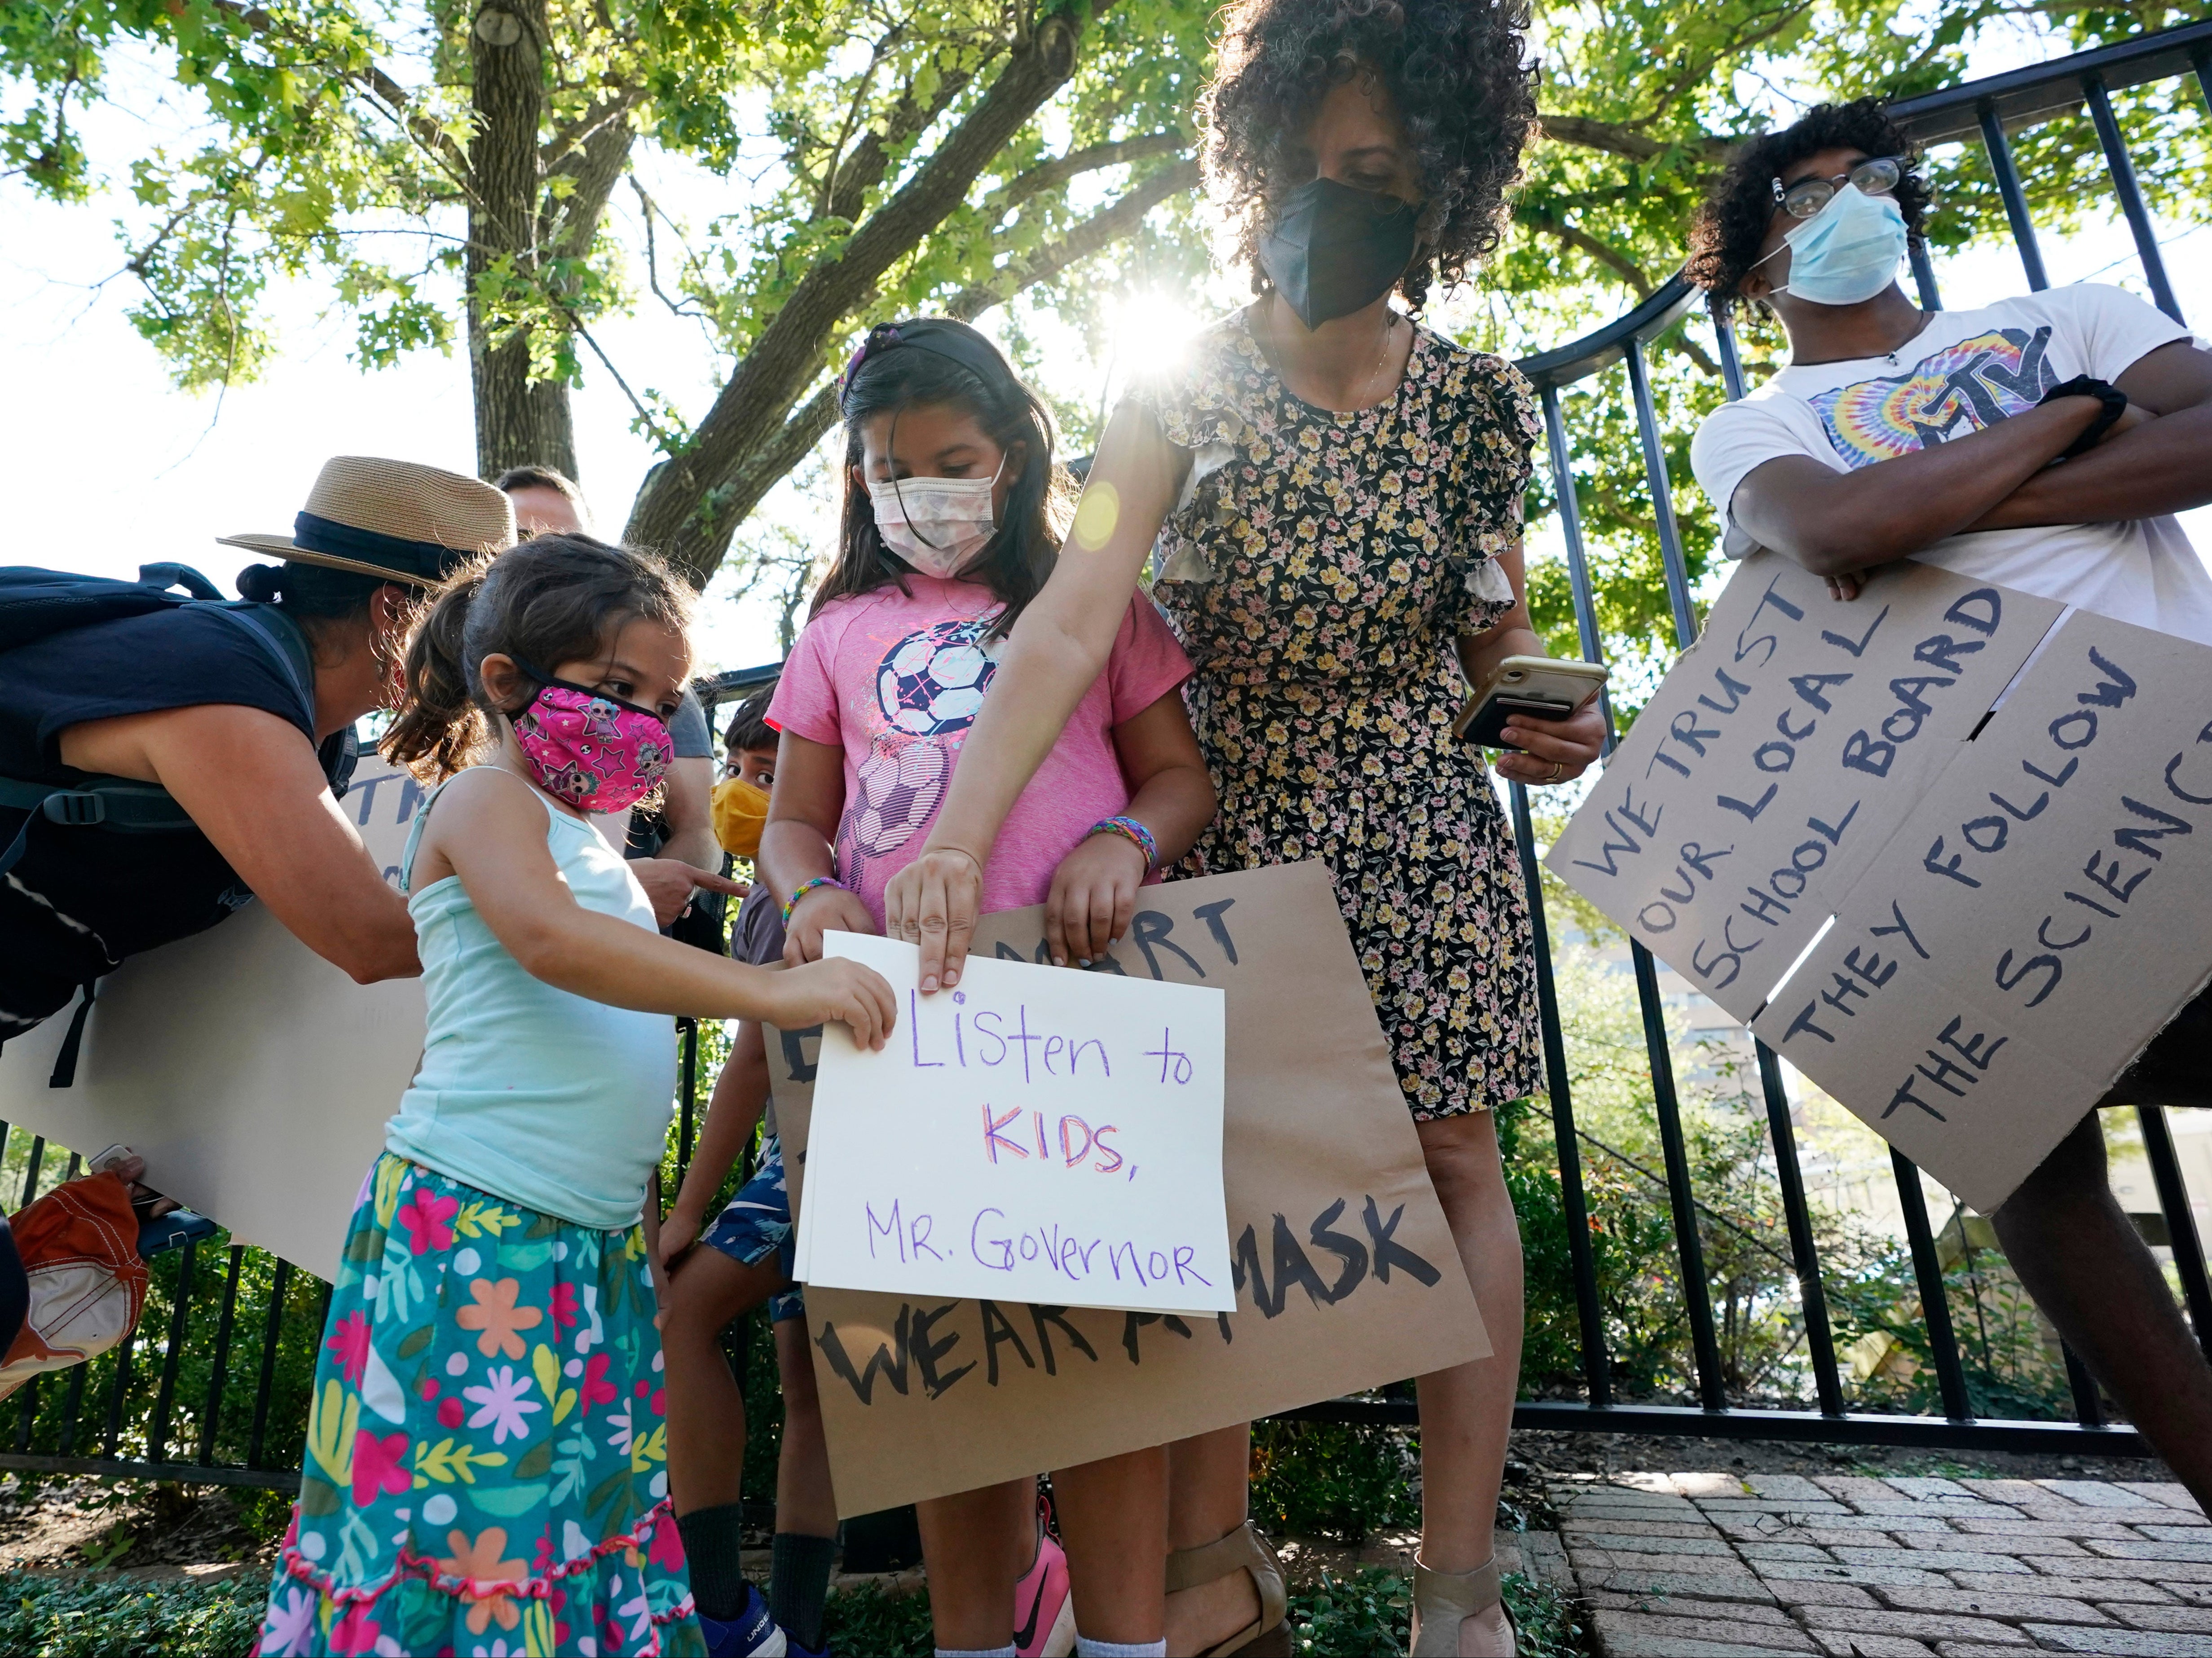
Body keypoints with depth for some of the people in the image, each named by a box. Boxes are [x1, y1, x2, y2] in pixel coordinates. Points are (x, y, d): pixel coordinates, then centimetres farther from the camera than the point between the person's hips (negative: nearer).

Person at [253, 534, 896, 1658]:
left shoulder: (586, 837, 19)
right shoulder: (487, 797, -6)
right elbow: (548, 937, -27)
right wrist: (774, 990, -32)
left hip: (596, 1237, 8)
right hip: (475, 1233, -8)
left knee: (586, 1504, 13)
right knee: (470, 1514, -1)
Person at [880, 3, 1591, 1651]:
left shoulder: (1479, 399, -1)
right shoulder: (1186, 390, -10)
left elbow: (1497, 633, 10)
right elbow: (1072, 618, -26)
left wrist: (1544, 719, -13)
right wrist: (962, 830, -40)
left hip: (1421, 824, 2)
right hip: (1228, 817, -1)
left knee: (1452, 1154, -1)